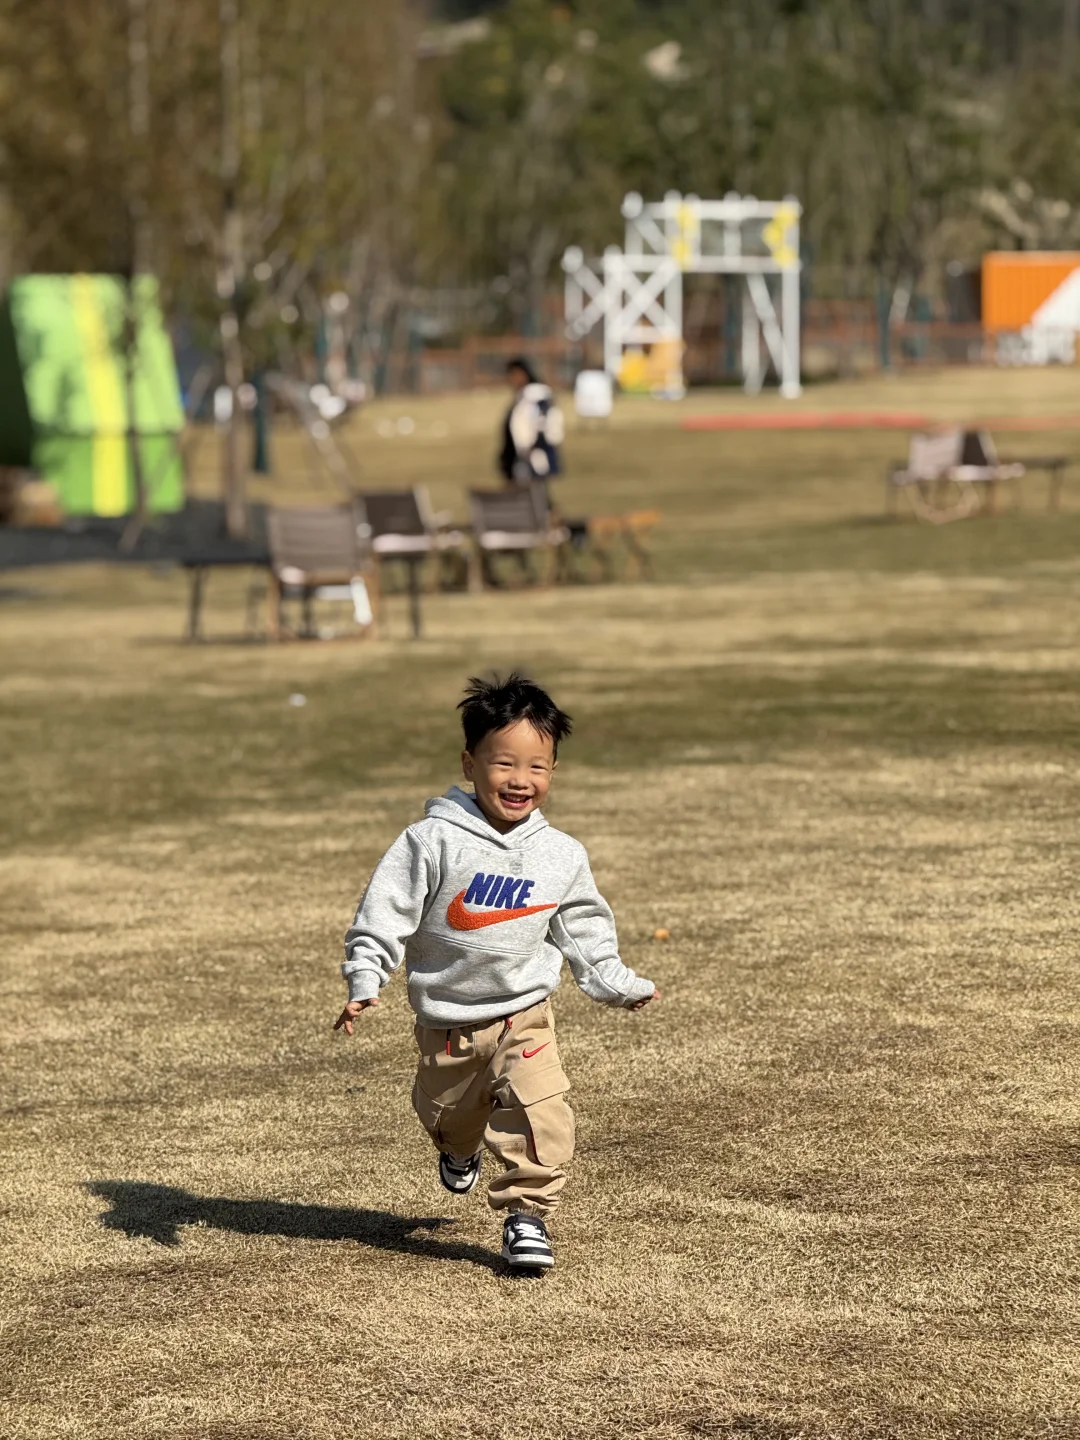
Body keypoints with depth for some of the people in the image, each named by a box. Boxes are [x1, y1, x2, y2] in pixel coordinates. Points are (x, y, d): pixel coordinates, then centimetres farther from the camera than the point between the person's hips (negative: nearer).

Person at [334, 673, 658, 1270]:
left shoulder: (561, 855, -4)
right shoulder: (434, 841, -16)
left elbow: (583, 927, 12)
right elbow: (385, 911, -14)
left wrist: (616, 985, 14)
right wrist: (363, 983, -20)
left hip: (525, 1014, 1)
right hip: (447, 1024, -1)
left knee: (539, 1115, -18)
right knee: (447, 1116, 19)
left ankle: (526, 1214, -3)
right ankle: (461, 1148, 55)